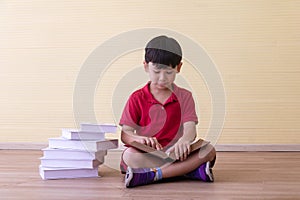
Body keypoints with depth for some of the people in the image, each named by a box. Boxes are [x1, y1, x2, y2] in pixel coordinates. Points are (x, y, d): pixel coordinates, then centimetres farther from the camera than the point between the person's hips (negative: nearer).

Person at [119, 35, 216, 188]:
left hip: (174, 153, 2)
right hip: (146, 154, -1)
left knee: (209, 151, -25)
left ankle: (151, 175, -34)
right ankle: (191, 170, -33)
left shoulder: (184, 96, 9)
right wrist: (140, 139, -27)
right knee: (129, 155, -34)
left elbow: (190, 128, -7)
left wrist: (184, 140, -33)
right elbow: (125, 134, -2)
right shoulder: (137, 98, 6)